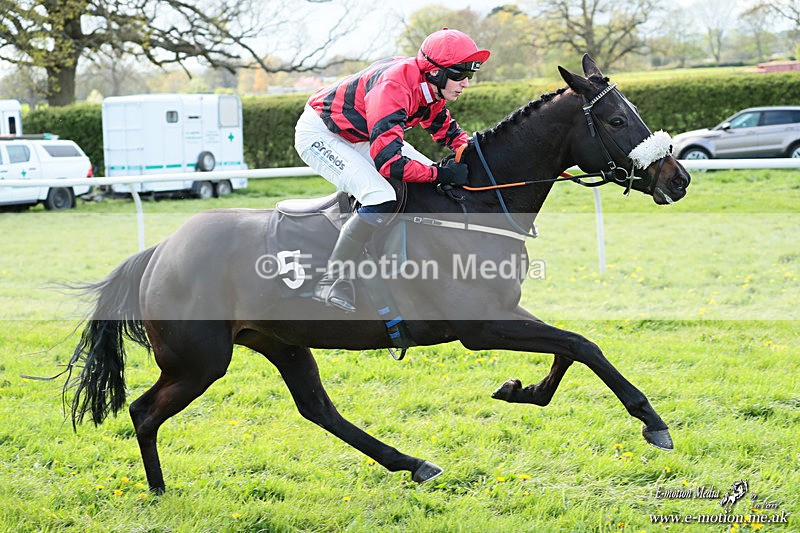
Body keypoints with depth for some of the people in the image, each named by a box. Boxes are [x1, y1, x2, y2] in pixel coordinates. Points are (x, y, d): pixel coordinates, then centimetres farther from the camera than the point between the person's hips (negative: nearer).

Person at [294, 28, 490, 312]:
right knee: (381, 199, -29)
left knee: (431, 175, 6)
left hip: (359, 136, 10)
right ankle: (331, 281, -21)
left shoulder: (431, 86, -7)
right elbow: (388, 160, -39)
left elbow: (446, 129, 11)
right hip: (319, 135, -10)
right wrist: (440, 174, -35)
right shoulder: (394, 86, -35)